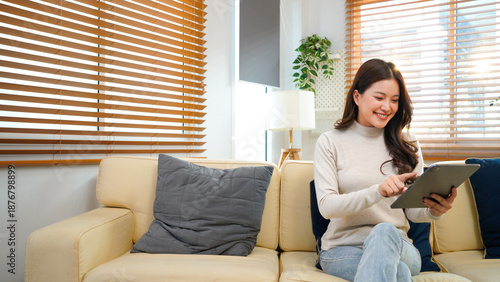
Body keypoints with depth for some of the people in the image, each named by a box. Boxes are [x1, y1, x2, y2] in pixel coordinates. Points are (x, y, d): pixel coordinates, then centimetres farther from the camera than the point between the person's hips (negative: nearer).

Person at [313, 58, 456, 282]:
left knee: (384, 231, -35)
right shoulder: (329, 143, 0)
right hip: (342, 249, -2)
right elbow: (326, 206, -11)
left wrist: (434, 210, -18)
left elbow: (413, 211, 7)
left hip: (396, 246, 3)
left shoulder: (407, 144, 8)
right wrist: (378, 191, -27)